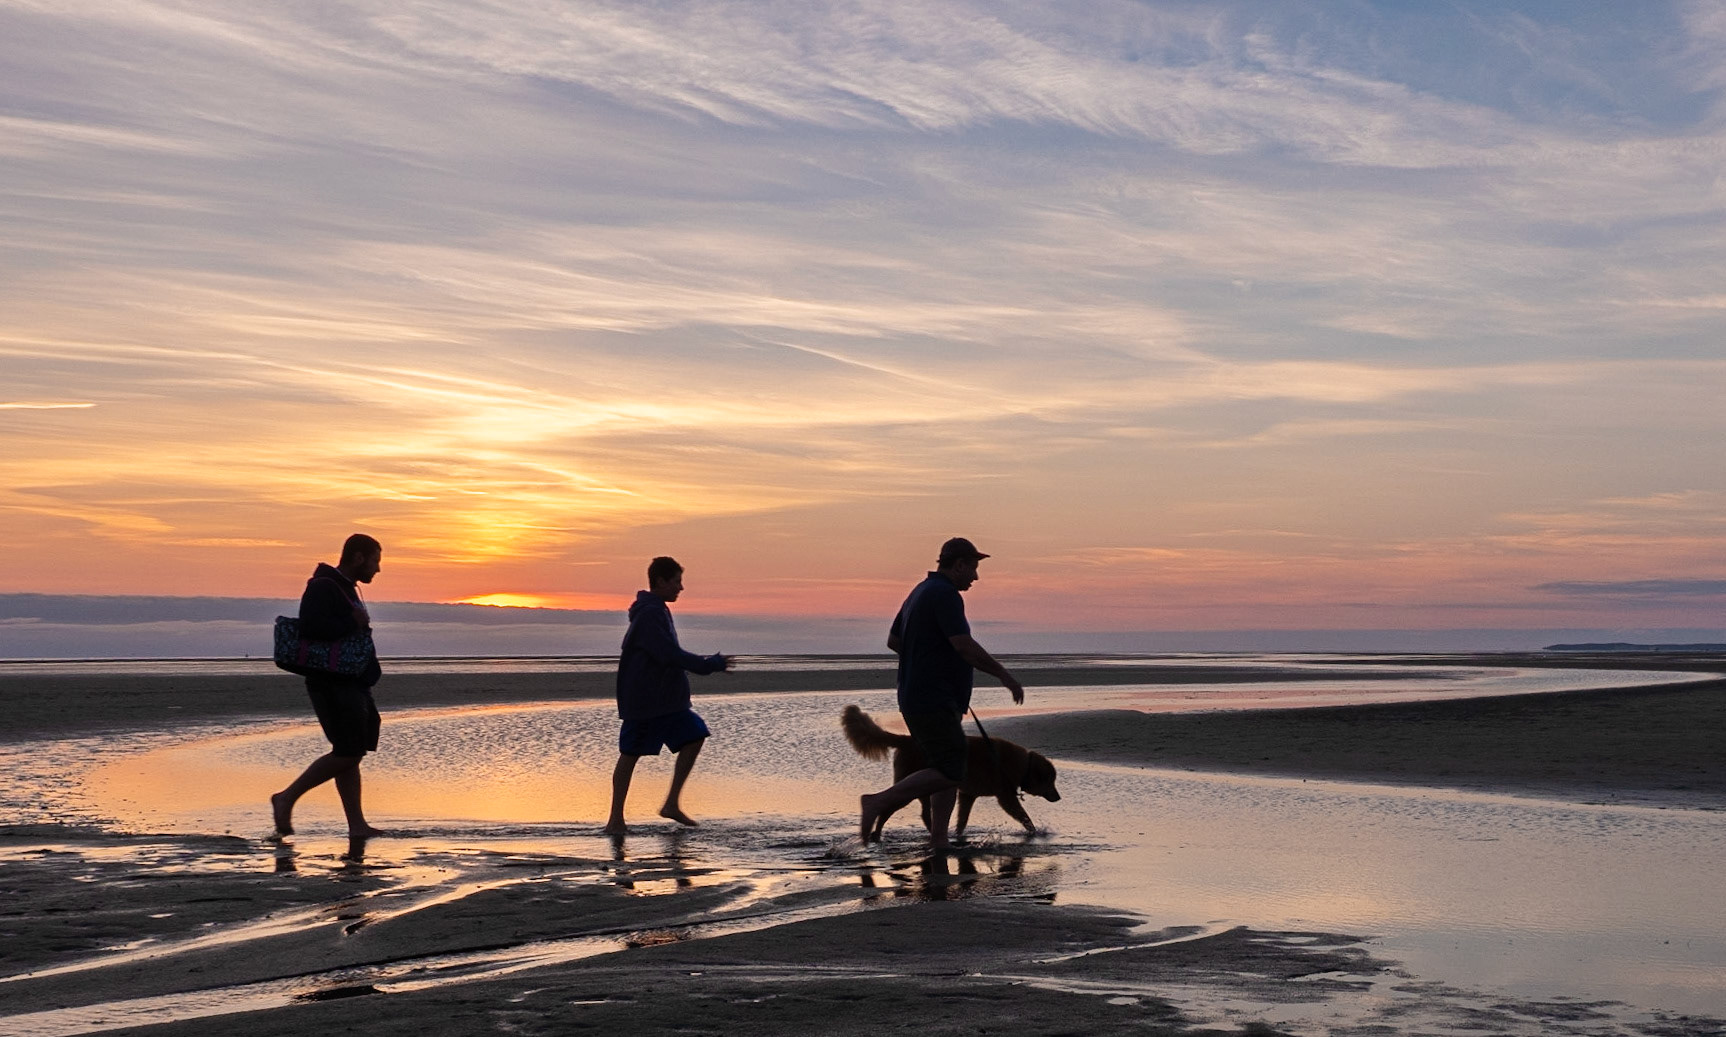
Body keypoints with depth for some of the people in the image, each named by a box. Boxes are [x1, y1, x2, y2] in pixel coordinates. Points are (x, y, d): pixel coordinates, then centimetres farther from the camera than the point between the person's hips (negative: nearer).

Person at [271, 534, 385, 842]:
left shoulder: (346, 589, 20)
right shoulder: (323, 587, -11)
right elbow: (312, 626, -26)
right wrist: (354, 623, -17)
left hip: (352, 685, 10)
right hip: (333, 685, -10)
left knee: (351, 753, 7)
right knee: (347, 753, -12)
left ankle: (357, 826, 6)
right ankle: (287, 799, -1)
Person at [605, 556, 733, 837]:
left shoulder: (657, 611, 15)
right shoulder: (648, 615, -18)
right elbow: (671, 655, -25)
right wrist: (711, 664, -19)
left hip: (668, 699, 10)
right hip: (644, 701, -10)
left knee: (694, 737, 1)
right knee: (630, 754, -2)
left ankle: (672, 804, 5)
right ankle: (615, 820, 5)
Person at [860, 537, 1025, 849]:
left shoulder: (920, 592, 17)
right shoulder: (944, 594, -14)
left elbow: (893, 641, 25)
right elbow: (964, 646, -23)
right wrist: (1004, 675, -14)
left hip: (916, 698, 11)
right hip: (933, 702, -11)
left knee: (950, 772, 11)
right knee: (949, 773, -10)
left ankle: (939, 842, 8)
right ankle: (879, 802, -11)